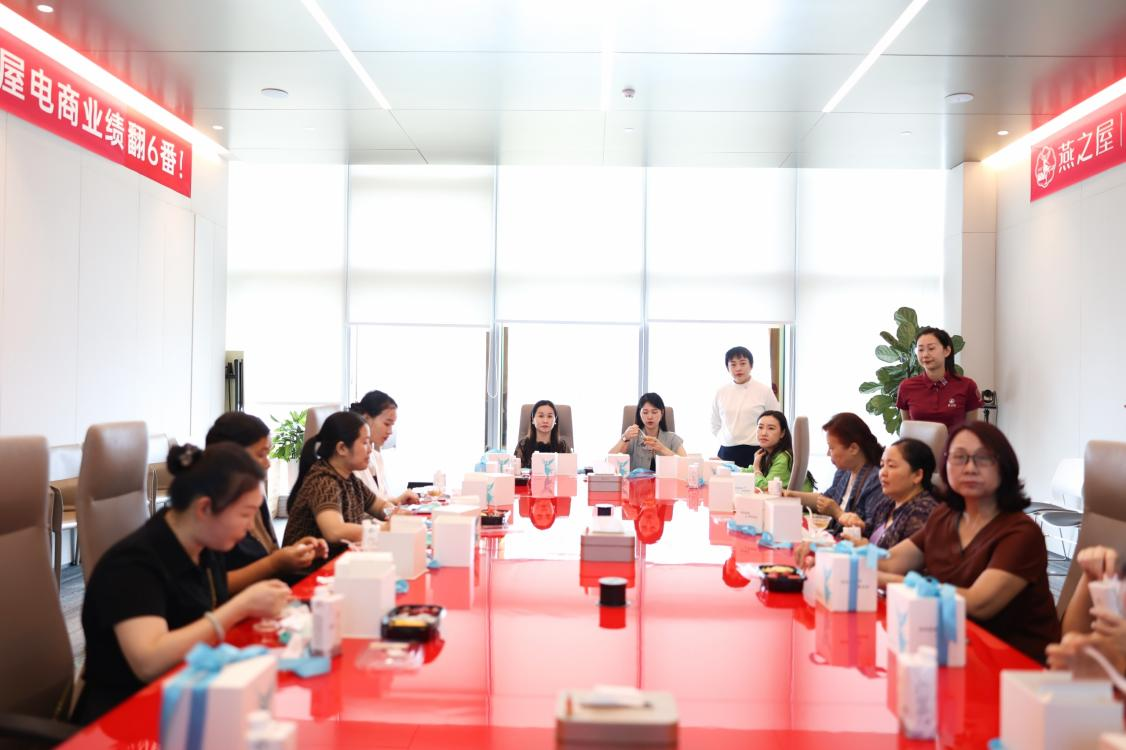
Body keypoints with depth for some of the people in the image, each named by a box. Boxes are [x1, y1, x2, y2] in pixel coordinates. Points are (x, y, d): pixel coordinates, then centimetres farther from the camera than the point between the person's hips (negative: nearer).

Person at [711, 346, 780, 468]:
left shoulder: (764, 391, -2)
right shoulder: (721, 392, 7)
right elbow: (715, 424, 18)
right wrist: (724, 440, 7)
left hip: (754, 453, -3)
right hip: (726, 452, 3)